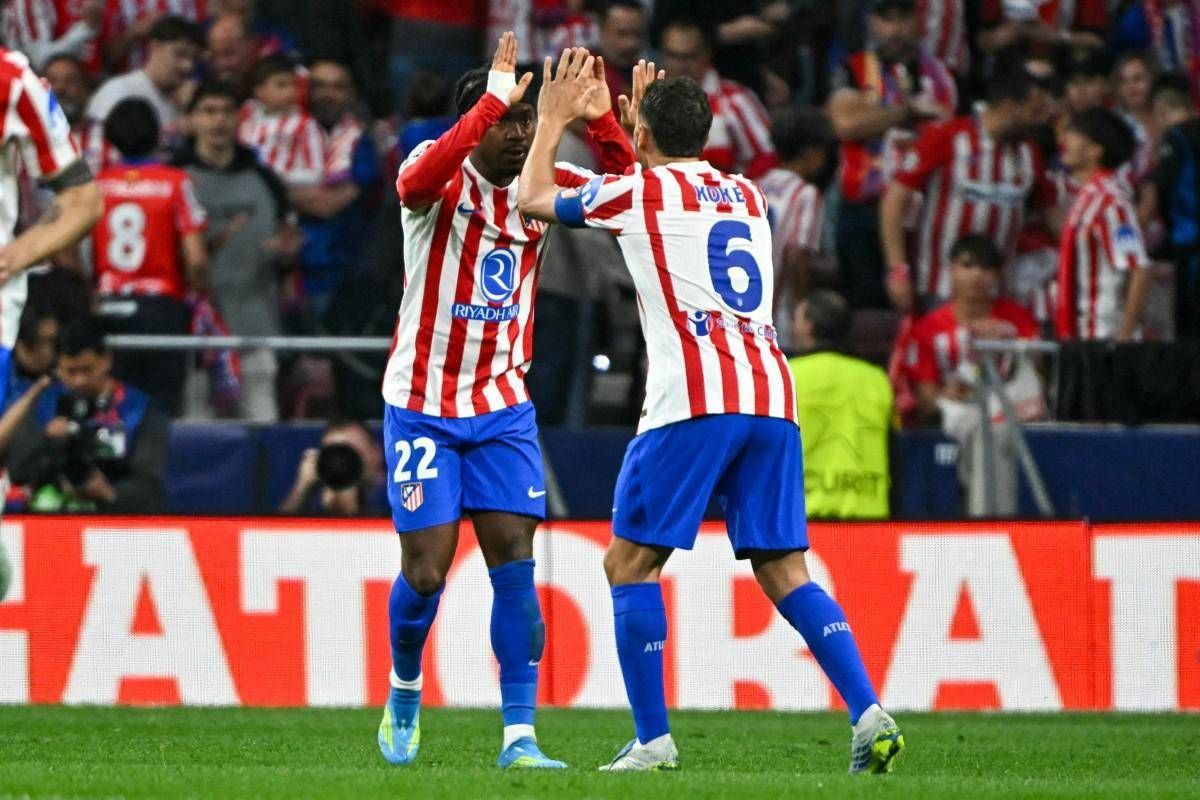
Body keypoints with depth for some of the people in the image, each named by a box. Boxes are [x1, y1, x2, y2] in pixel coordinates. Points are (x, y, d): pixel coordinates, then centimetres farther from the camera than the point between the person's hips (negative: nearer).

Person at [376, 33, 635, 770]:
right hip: (423, 403, -3)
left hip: (504, 405, 3)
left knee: (515, 563, -7)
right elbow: (420, 181, -37)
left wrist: (602, 122, -27)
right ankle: (404, 693, 26)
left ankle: (520, 737, -7)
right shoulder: (439, 174, -12)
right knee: (426, 571, -3)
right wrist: (491, 101, -44)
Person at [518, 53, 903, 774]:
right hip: (772, 393, 6)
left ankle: (653, 738, -2)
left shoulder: (639, 190, 6)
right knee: (785, 571, 5)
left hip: (695, 398, -6)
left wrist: (553, 121, 33)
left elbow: (533, 199, 19)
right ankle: (870, 716, -11)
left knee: (631, 561, 4)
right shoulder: (747, 194, 23)